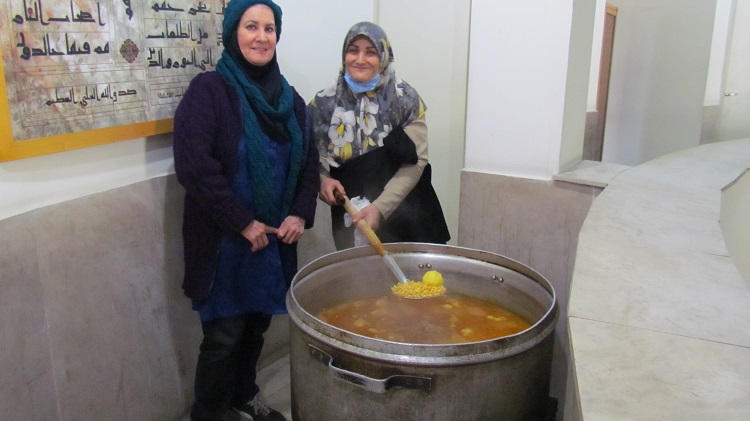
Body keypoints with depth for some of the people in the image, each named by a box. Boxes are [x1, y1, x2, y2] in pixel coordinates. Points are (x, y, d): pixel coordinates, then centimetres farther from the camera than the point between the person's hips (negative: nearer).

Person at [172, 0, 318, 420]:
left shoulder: (288, 96, 8)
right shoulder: (208, 90, -10)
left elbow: (309, 160, 10)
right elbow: (194, 165, -19)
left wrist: (300, 214, -5)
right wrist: (243, 223, -18)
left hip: (275, 236, 5)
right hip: (223, 240, -5)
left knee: (257, 324, 16)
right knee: (224, 335, 2)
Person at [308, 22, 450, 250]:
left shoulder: (405, 99, -6)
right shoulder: (325, 102, 0)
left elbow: (415, 162, -10)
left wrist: (380, 207, -20)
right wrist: (322, 180, -13)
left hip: (403, 214, -1)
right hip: (350, 218, 2)